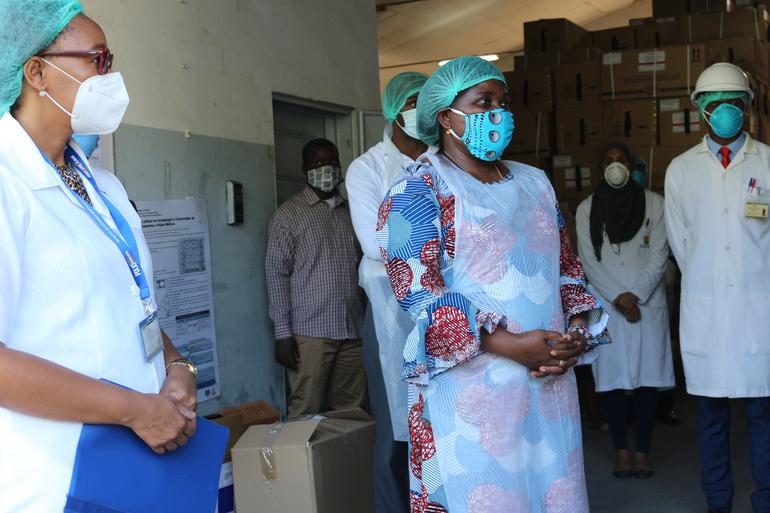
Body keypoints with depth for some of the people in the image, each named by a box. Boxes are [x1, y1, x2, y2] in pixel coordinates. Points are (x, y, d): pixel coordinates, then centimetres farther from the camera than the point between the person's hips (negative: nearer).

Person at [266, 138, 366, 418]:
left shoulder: (351, 213, 15)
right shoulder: (288, 215, 1)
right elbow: (276, 274, -3)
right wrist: (282, 333, -9)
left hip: (352, 331, 4)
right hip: (310, 332, -4)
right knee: (306, 414, -4)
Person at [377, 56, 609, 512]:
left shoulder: (535, 182, 16)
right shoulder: (421, 188, -4)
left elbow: (567, 265, 18)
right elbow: (415, 286, -14)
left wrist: (579, 329, -2)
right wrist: (510, 345, -20)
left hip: (550, 379, 6)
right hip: (472, 384, -6)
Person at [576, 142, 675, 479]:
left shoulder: (654, 203, 4)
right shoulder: (586, 208, 6)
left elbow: (659, 256, 0)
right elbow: (587, 261, 1)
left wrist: (636, 295, -10)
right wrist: (617, 298, -8)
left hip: (648, 304, 0)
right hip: (605, 306, 0)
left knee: (647, 379, 0)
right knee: (612, 378, -1)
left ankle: (643, 452, 7)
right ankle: (621, 451, 8)